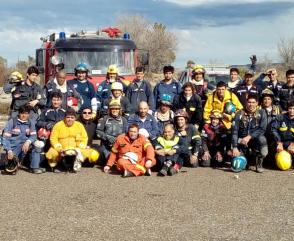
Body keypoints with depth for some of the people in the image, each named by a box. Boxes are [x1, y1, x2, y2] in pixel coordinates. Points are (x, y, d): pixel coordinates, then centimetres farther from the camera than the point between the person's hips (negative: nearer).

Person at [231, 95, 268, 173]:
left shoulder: (261, 113, -5)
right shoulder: (240, 114, -6)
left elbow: (262, 129, -12)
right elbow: (234, 131, -11)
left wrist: (249, 137, -25)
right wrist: (235, 147, -22)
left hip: (255, 138, 0)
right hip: (242, 140, 0)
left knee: (262, 139, -36)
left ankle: (259, 164, -12)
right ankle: (246, 157, 21)